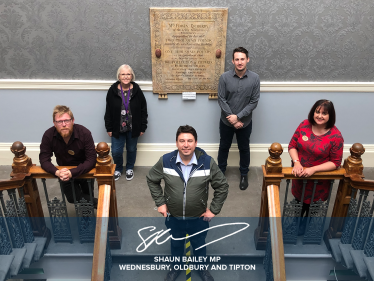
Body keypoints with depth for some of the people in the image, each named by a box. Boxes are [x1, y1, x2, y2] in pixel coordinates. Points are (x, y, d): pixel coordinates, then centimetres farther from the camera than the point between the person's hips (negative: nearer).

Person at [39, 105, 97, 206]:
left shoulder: (84, 133, -27)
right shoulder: (48, 135, -20)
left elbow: (91, 159, -28)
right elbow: (44, 160, -16)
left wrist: (72, 172, -42)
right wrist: (57, 172, -37)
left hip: (84, 170, -2)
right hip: (64, 171, 2)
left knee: (88, 196, 3)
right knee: (72, 198, 0)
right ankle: (98, 203, 22)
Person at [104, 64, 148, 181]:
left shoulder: (137, 91, -8)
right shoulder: (112, 91, -7)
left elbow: (143, 111, -2)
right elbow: (108, 111, -1)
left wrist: (142, 128, -2)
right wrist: (109, 128, -1)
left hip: (133, 128, 0)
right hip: (117, 128, 0)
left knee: (131, 149, 16)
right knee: (116, 151, 5)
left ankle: (130, 168, 41)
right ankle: (118, 169, 34)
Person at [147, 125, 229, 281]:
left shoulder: (208, 162, -22)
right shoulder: (165, 161, -20)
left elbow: (222, 186, -8)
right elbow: (152, 180, -1)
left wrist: (214, 209, -8)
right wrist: (160, 203, -4)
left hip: (199, 218, 0)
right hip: (173, 217, 1)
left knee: (199, 245, 26)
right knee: (176, 244, 28)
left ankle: (202, 268, 56)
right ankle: (175, 268, 57)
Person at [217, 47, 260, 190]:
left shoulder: (254, 78, -12)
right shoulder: (224, 77, -13)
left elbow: (254, 101, -10)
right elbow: (221, 100, -11)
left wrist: (238, 116, -17)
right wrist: (233, 119, -14)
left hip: (245, 122, 0)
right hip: (226, 121, 0)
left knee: (244, 149, 16)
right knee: (224, 147, 17)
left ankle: (244, 174, 36)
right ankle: (220, 171, 38)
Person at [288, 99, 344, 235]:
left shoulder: (335, 136, -21)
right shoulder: (305, 125, -11)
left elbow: (335, 162, -16)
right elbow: (292, 146, -4)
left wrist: (313, 169, -25)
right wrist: (296, 163, -20)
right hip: (299, 173, 3)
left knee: (309, 201, 17)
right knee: (298, 198, 21)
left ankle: (302, 222, 48)